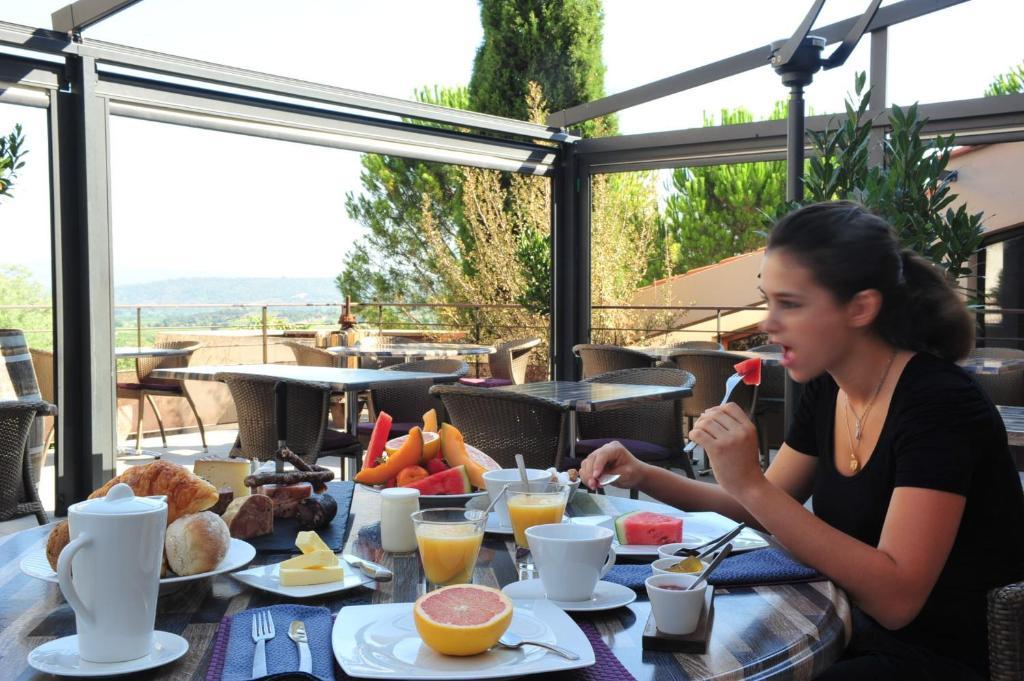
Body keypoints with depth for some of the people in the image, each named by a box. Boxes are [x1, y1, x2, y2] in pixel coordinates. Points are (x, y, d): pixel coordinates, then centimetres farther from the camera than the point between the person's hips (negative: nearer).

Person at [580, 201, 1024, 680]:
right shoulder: (826, 389, -1)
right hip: (864, 635, 7)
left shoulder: (937, 403, -24)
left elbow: (896, 599, -30)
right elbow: (768, 507, 10)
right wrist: (644, 476, -4)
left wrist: (749, 483, -33)